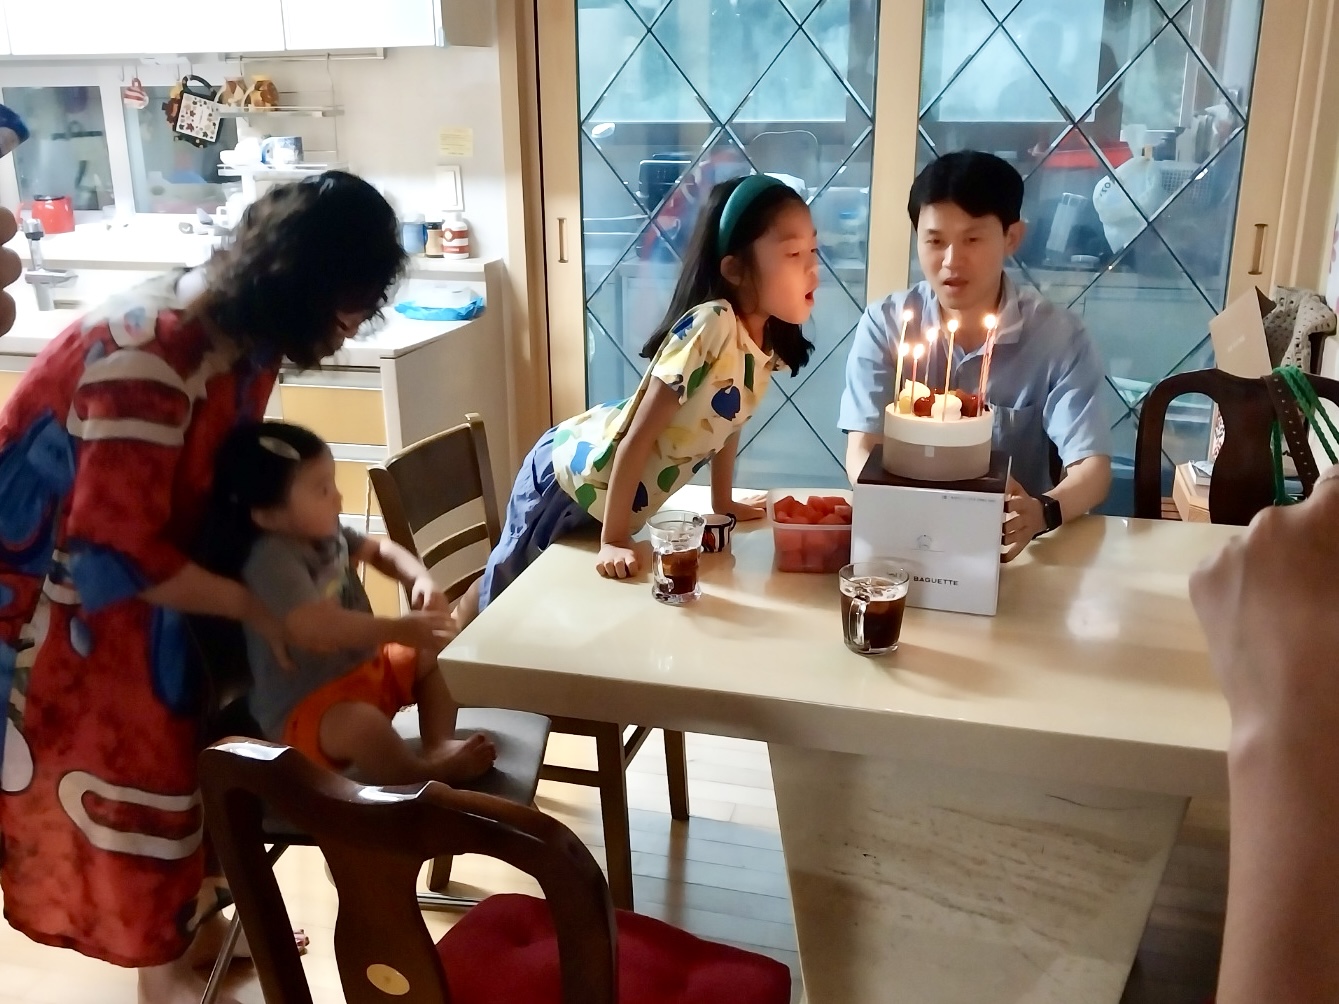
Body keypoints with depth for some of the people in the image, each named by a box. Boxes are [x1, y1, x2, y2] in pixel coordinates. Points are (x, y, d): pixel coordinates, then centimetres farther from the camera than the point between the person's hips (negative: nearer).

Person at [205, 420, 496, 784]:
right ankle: (426, 778, -20)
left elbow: (379, 550, 17)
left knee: (436, 654, 9)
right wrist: (400, 629, -36)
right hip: (304, 706, -10)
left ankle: (439, 746, -2)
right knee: (361, 724, -40)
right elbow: (315, 627, -40)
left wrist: (421, 579, -4)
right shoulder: (272, 559, -27)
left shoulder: (326, 533, 1)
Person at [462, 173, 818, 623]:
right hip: (573, 474, -7)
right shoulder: (712, 325, -32)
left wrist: (723, 502, 17)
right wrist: (613, 541, -26)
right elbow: (637, 437, -30)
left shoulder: (768, 341, -8)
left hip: (615, 493, 7)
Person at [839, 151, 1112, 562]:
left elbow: (1092, 466, -8)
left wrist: (1043, 511, -31)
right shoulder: (884, 325, -3)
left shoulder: (1060, 336, -4)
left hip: (1013, 540, 1)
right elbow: (861, 453, -8)